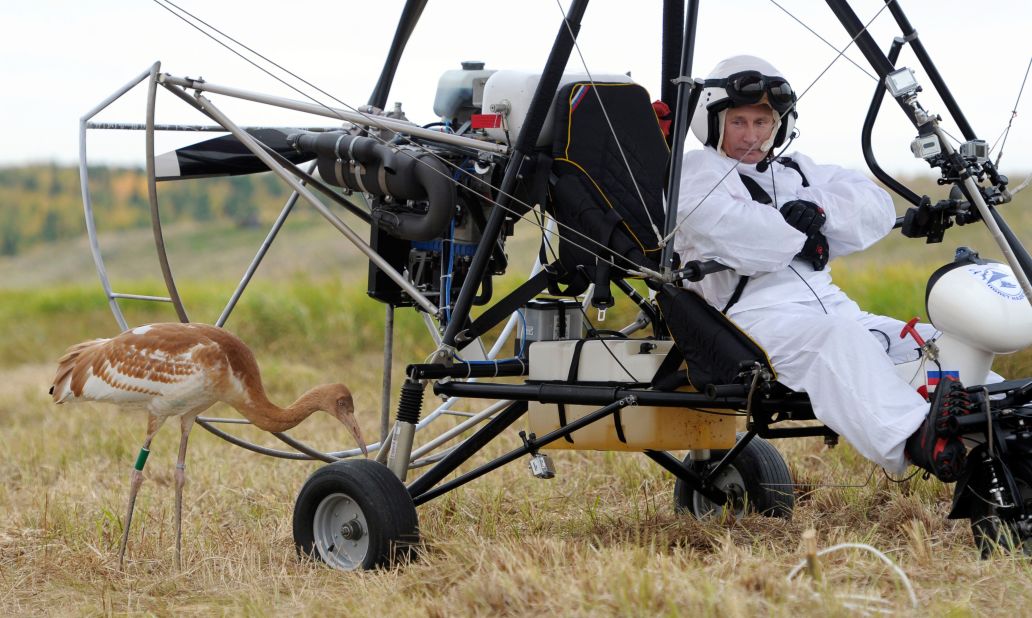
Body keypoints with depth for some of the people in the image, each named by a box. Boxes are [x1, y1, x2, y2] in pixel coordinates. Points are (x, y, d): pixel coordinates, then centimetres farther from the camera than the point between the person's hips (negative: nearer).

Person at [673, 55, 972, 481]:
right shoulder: (696, 173, 10)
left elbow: (879, 209, 14)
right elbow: (734, 237, -12)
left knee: (936, 344, -12)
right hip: (757, 315, -8)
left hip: (832, 306, 8)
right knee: (838, 339, -38)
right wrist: (799, 227, 1)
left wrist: (816, 207, -3)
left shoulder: (798, 172, 28)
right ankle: (912, 439, -59)